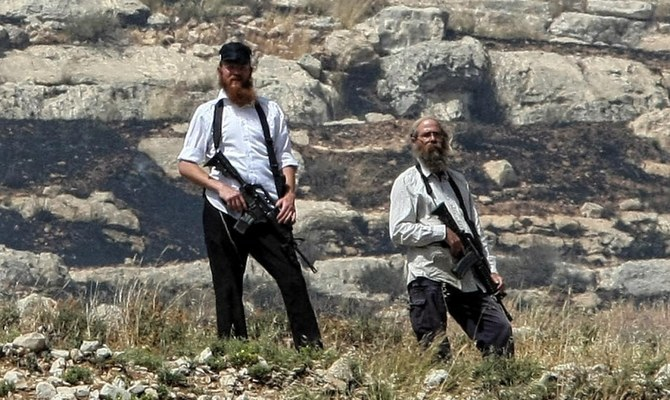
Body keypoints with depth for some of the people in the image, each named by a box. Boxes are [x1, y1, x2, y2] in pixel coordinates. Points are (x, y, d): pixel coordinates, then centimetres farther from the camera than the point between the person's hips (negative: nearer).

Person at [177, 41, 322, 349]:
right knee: (228, 287, 0)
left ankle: (310, 347, -12)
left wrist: (289, 193, -3)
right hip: (222, 213, -1)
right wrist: (220, 187, -10)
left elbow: (286, 158, 16)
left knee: (291, 277, -10)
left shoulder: (270, 111, 17)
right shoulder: (208, 113, 11)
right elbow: (186, 165, 6)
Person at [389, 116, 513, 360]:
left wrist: (490, 269, 12)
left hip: (468, 278, 5)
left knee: (500, 331, -7)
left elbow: (476, 229, 23)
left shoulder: (458, 181, 24)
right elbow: (398, 231, -6)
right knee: (435, 351, -8)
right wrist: (443, 233, -13)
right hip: (429, 276, -5)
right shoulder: (407, 182, 5)